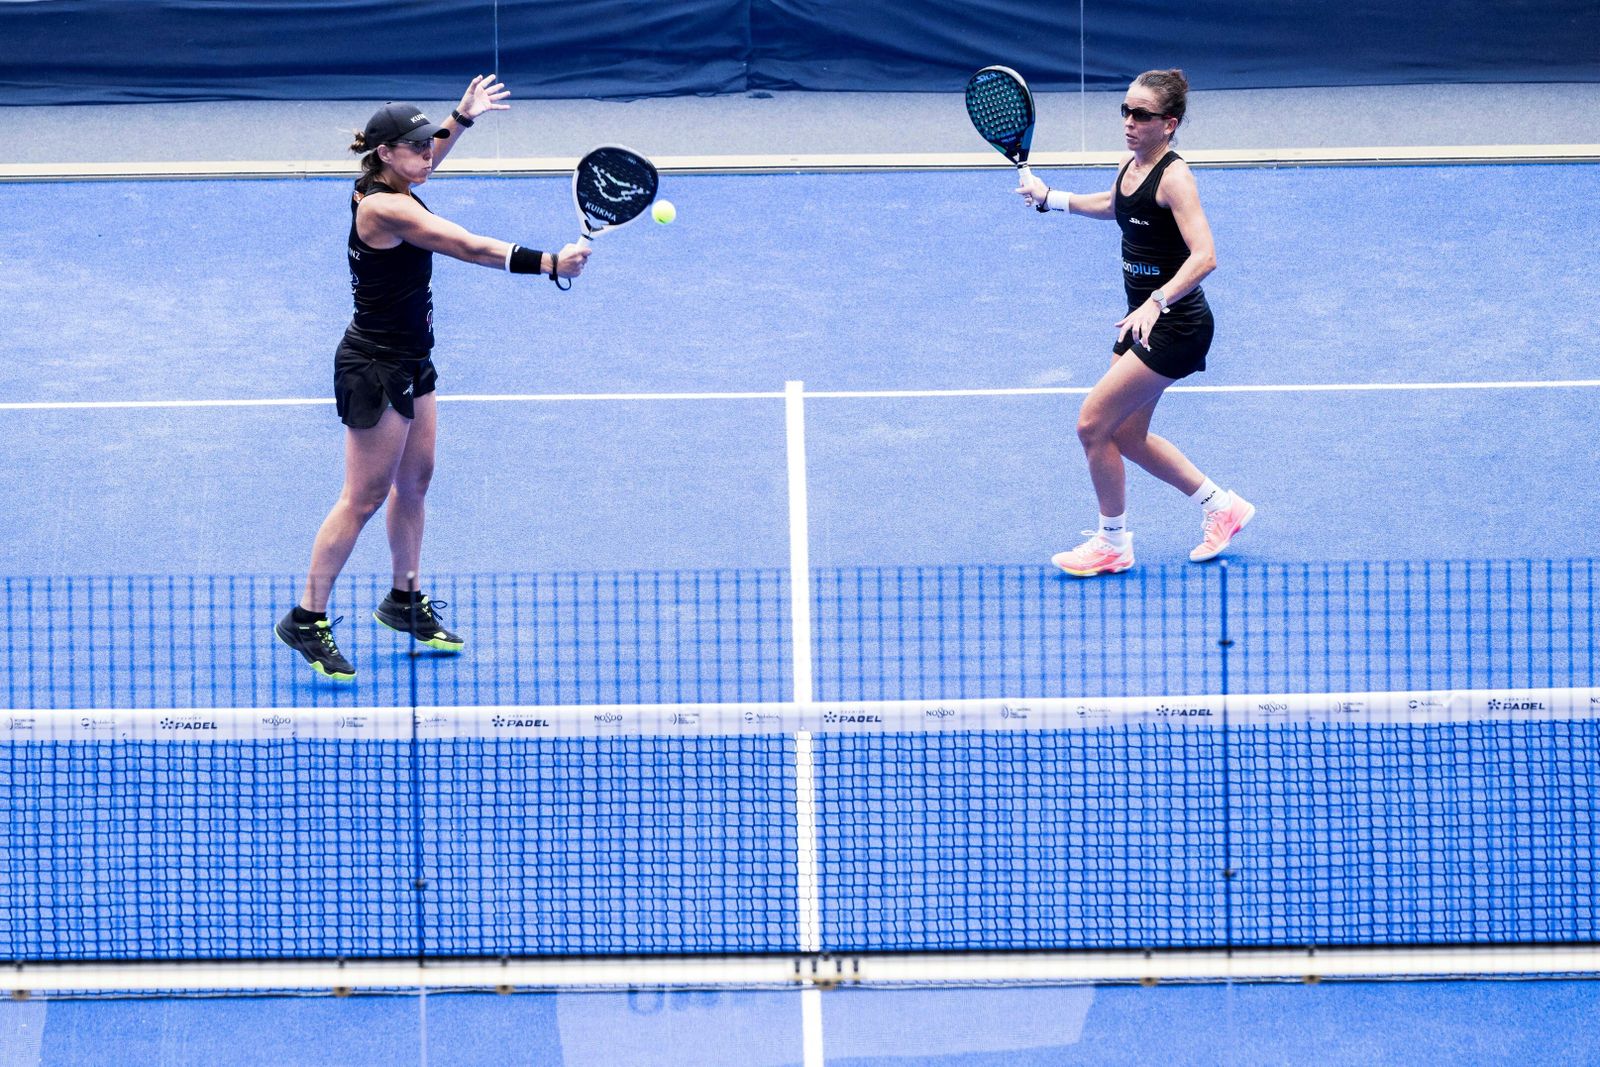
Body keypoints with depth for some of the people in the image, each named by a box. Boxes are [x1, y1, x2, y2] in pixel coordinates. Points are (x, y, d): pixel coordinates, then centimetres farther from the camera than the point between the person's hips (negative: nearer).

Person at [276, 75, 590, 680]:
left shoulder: (385, 188, 2)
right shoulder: (384, 209, -26)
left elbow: (421, 161, 29)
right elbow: (472, 250, -32)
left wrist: (464, 116, 26)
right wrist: (551, 264, -31)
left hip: (409, 364, 10)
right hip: (374, 370, -10)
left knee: (413, 481, 19)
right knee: (364, 497, -2)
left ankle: (405, 601, 33)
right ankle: (306, 620, 6)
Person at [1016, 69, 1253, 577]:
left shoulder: (1174, 177, -21)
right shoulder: (1130, 166, 5)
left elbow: (1203, 257, -31)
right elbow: (1111, 205, 30)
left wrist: (1156, 302, -40)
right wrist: (1048, 197, 25)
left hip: (1175, 324, -9)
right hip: (1143, 320, 9)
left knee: (1093, 424, -8)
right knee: (1127, 438, 15)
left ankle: (1113, 544, 9)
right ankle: (1223, 507, 31)